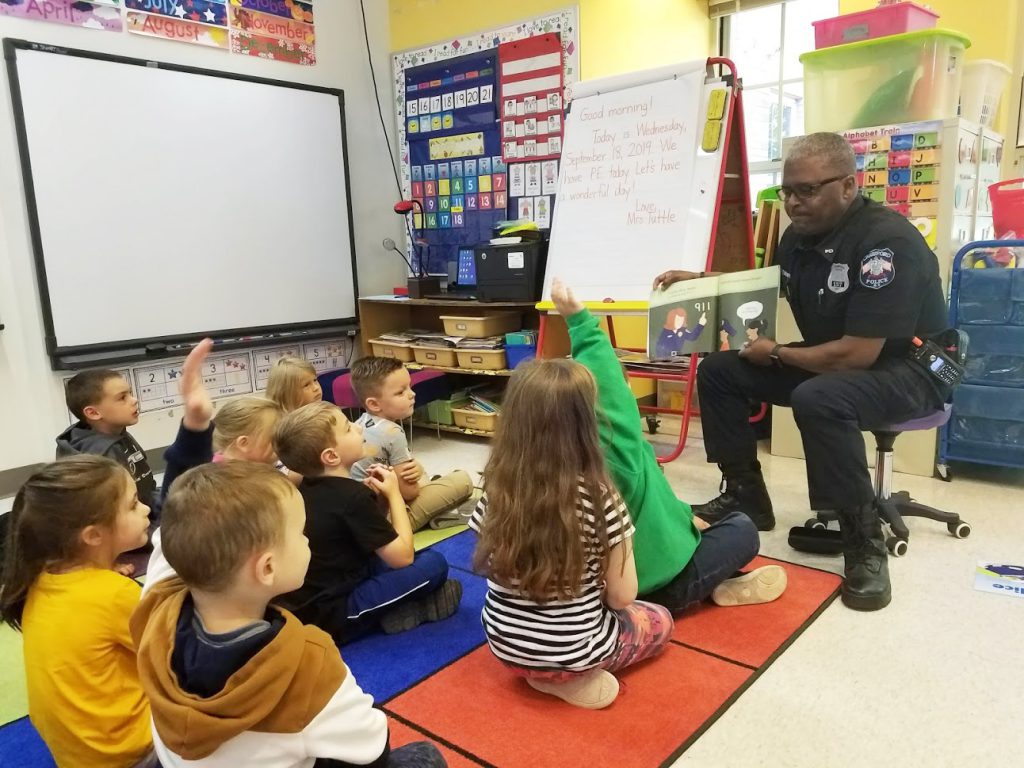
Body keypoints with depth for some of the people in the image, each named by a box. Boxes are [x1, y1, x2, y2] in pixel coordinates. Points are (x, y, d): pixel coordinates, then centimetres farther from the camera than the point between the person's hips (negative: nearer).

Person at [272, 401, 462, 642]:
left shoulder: (308, 487, 5)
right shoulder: (352, 496, -20)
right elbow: (403, 556, -15)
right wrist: (394, 493, -5)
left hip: (304, 608, 9)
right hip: (332, 616, -9)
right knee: (434, 563, -13)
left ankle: (390, 611, 3)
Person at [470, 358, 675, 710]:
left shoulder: (497, 488, -14)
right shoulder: (600, 498, -25)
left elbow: (488, 564, 0)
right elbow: (622, 596, -15)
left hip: (504, 643, 5)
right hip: (572, 649, -5)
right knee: (659, 620, 24)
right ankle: (575, 677, 8)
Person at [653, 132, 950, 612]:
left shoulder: (888, 241, -25)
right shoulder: (799, 236, -1)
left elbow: (857, 354, -30)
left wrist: (774, 354, -16)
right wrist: (699, 281, 7)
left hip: (909, 369, -8)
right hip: (829, 360, 9)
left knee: (818, 401, -40)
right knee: (718, 372, 1)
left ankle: (864, 540, -22)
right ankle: (746, 497, 8)